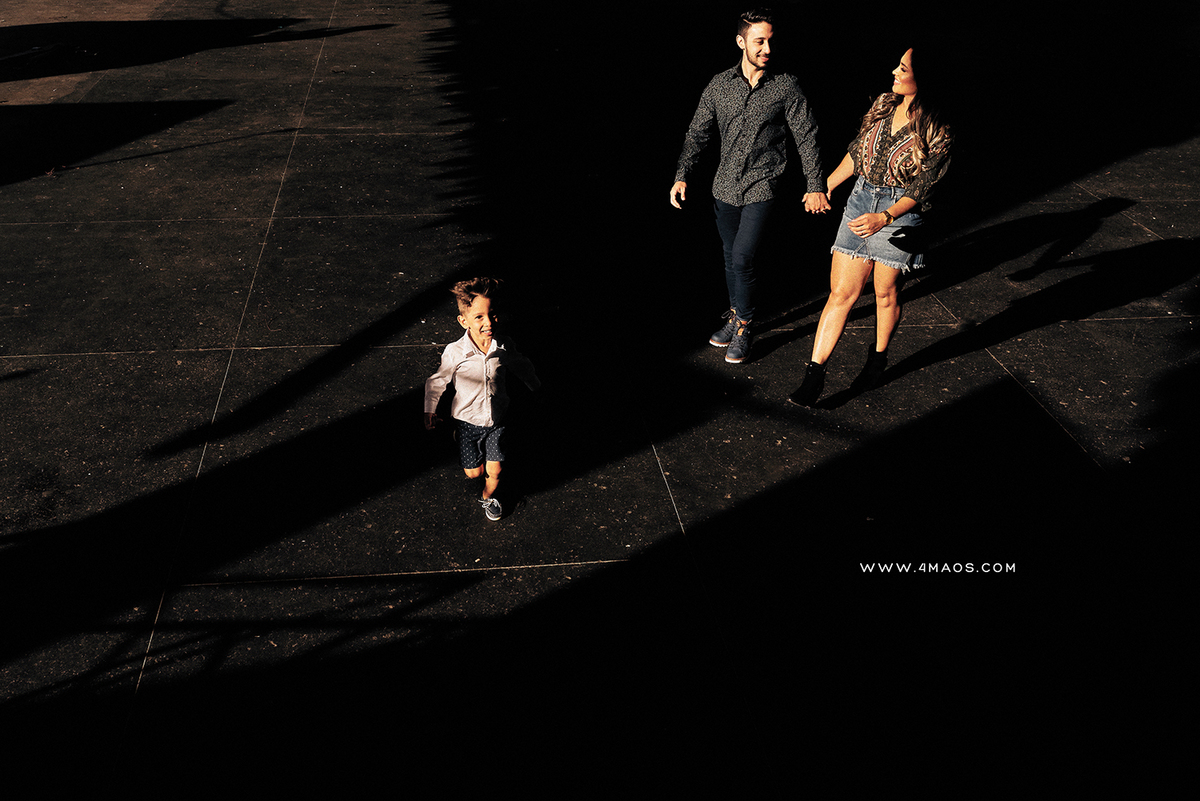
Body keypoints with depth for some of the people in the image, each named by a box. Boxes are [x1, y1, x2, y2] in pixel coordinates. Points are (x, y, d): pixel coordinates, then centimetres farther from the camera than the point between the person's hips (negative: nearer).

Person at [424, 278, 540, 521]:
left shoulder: (504, 347, -18)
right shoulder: (455, 353, -26)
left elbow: (522, 366, 5)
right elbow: (436, 382, -8)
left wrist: (536, 387, 19)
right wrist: (430, 410, -1)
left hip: (497, 420, 2)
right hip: (469, 421, -2)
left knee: (494, 472, 8)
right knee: (473, 472, 14)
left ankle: (488, 497, 42)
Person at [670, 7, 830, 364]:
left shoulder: (785, 86, -6)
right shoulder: (719, 85, 1)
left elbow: (806, 137, -2)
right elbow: (698, 133, 5)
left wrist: (815, 186, -6)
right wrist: (682, 176, -6)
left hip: (761, 187, -4)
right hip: (725, 187, 4)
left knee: (742, 259, -12)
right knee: (731, 258, 14)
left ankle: (744, 327, 5)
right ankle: (736, 316, 32)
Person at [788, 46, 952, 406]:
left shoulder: (936, 132, -14)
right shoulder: (885, 104, 2)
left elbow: (920, 189, -15)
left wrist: (885, 217, -28)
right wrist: (826, 186, 20)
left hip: (900, 211, -4)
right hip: (861, 200, 4)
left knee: (886, 293, 12)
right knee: (840, 292, 1)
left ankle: (878, 357, 37)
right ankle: (814, 374, 2)